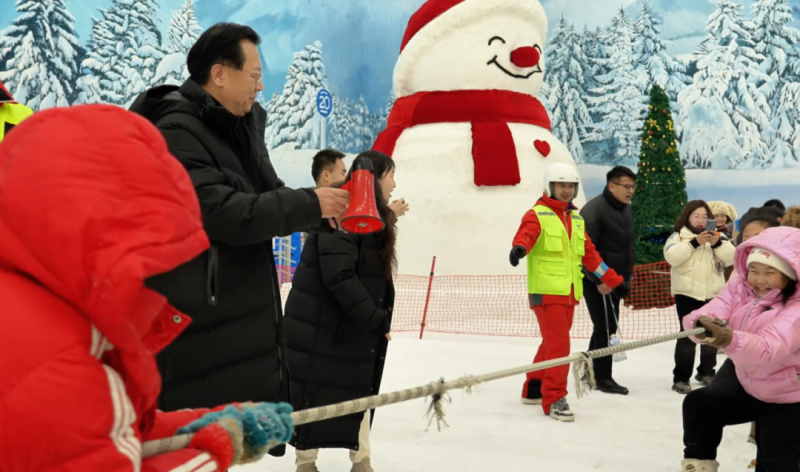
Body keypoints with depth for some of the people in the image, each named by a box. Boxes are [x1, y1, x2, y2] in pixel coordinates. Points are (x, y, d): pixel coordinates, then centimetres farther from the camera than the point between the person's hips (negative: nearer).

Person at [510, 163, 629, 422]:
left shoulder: (577, 220, 18)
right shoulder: (538, 215, -5)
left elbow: (590, 255, 22)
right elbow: (526, 234, -26)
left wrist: (615, 281, 20)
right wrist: (519, 248, -49)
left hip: (569, 293, 8)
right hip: (546, 291, -8)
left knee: (552, 343, 15)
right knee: (559, 345, -12)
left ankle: (534, 389, 30)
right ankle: (554, 399, -6)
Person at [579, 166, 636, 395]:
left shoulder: (626, 209, 12)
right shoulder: (594, 209, -17)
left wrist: (627, 274, 17)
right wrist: (598, 279, -22)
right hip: (597, 281, -9)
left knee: (608, 327, 13)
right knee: (606, 327, -5)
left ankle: (590, 373, 23)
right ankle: (603, 378, 5)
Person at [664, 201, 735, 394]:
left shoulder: (717, 237, 9)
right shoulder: (678, 236, -1)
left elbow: (731, 258, -2)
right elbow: (671, 256, -18)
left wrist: (717, 243, -18)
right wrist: (695, 242, -24)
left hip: (713, 294, 4)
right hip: (687, 293, -4)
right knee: (687, 335, -8)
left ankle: (706, 372, 30)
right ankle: (681, 378, -2)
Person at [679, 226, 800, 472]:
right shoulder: (739, 287, -9)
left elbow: (768, 349, -46)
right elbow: (712, 311, -25)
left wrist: (730, 340, -66)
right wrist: (701, 324, -51)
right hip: (747, 384, 7)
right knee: (698, 405, 5)